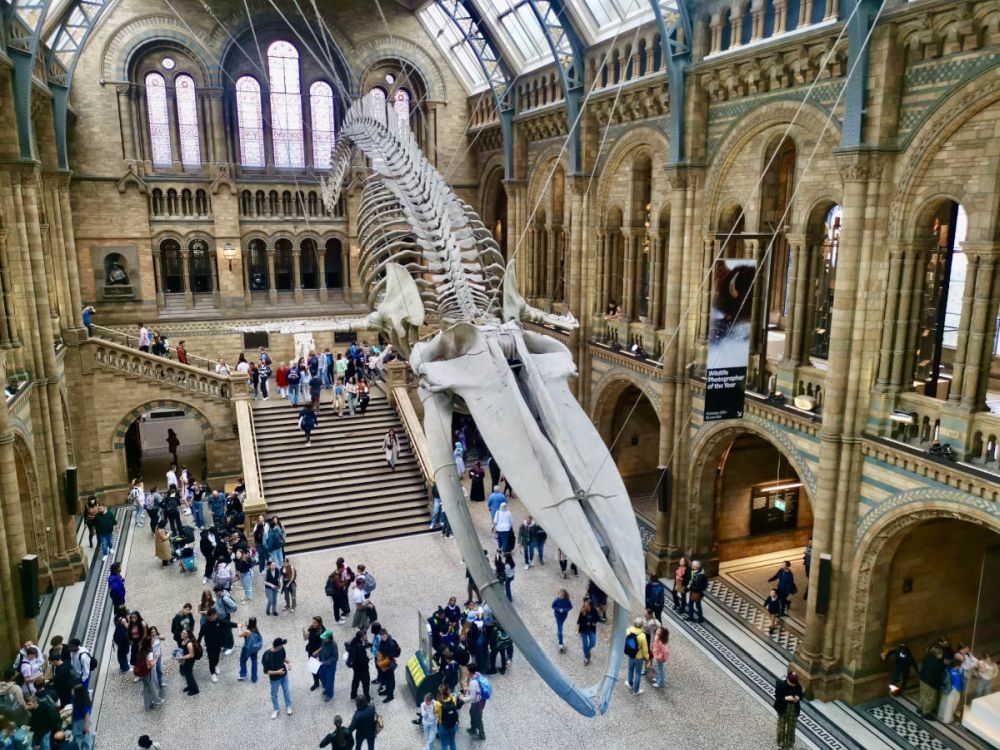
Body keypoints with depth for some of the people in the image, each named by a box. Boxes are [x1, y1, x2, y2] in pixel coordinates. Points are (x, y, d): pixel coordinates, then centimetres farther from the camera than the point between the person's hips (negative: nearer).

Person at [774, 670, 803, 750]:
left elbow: (801, 695, 2)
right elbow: (777, 696, -15)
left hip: (793, 709, 2)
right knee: (781, 727, 13)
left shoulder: (798, 686, -12)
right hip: (783, 709, -2)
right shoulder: (780, 685, -21)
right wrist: (785, 698, -31)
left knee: (791, 728, 17)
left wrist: (798, 698, -21)